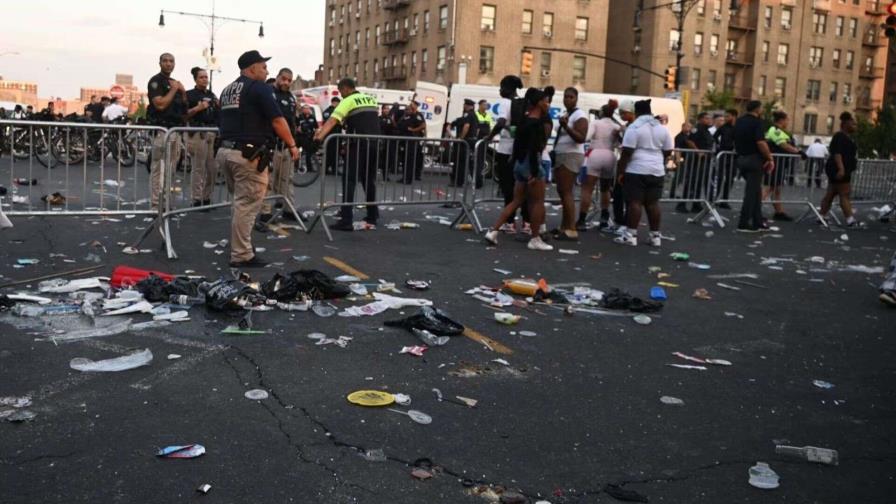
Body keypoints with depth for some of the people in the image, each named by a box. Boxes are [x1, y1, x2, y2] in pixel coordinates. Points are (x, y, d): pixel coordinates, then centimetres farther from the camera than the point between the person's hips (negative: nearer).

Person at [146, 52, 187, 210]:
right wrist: (174, 89, -9)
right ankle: (156, 205, -5)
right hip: (162, 129, -8)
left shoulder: (175, 83, 19)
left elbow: (183, 107, 21)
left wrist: (183, 92, 5)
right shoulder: (156, 81, -5)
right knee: (158, 169, -7)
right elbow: (160, 104, -18)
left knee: (170, 169, 11)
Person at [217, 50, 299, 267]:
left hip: (225, 151, 9)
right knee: (247, 204, -4)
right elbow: (277, 120, -12)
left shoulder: (228, 90, 18)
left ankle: (241, 247, 25)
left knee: (241, 201, 19)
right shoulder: (260, 88, -7)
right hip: (249, 155, -9)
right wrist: (292, 145, -4)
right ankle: (242, 256, 0)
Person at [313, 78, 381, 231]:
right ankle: (372, 216, 26)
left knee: (349, 180, -5)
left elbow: (333, 120, -17)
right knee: (369, 179, 19)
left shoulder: (348, 101, -3)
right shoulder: (372, 100, 17)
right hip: (374, 144, 7)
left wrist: (320, 135, -28)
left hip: (358, 145, -6)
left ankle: (346, 221, -13)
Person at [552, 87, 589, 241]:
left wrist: (566, 126, -31)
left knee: (567, 192, -14)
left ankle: (572, 230, -16)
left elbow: (581, 138, -20)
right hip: (560, 156, 9)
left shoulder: (580, 115, -10)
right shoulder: (565, 114, 17)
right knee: (562, 192, 9)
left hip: (571, 157, -9)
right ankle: (564, 226, 14)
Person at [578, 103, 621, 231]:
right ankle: (604, 218, 21)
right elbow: (619, 144, 5)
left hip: (595, 155, -4)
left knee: (587, 189, -6)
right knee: (605, 189, 21)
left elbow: (586, 137, -14)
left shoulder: (595, 122, 0)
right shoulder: (617, 127, 13)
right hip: (610, 158, 4)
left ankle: (582, 221, -12)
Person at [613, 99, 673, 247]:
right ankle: (655, 236, 10)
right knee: (653, 203, 8)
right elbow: (668, 152, 13)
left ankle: (631, 235, -6)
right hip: (657, 171, 6)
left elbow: (627, 152, -13)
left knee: (635, 202, -5)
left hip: (637, 170, -5)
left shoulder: (634, 127, -8)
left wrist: (620, 172, -8)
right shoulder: (662, 128, 10)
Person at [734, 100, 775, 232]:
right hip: (754, 159, -8)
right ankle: (744, 224, -3)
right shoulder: (756, 122, -12)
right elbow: (761, 143, -22)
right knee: (752, 191, -3)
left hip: (741, 158, 8)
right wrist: (770, 158, -14)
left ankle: (758, 222, 15)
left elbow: (735, 141, 18)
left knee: (754, 190, 15)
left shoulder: (739, 121, 12)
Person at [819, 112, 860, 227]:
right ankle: (850, 220, -12)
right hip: (839, 171, -10)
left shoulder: (847, 137, 18)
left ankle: (822, 217, 13)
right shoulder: (840, 137, -14)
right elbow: (837, 153, -25)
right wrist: (841, 168, -34)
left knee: (831, 194, 10)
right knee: (844, 194, -11)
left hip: (843, 171, 10)